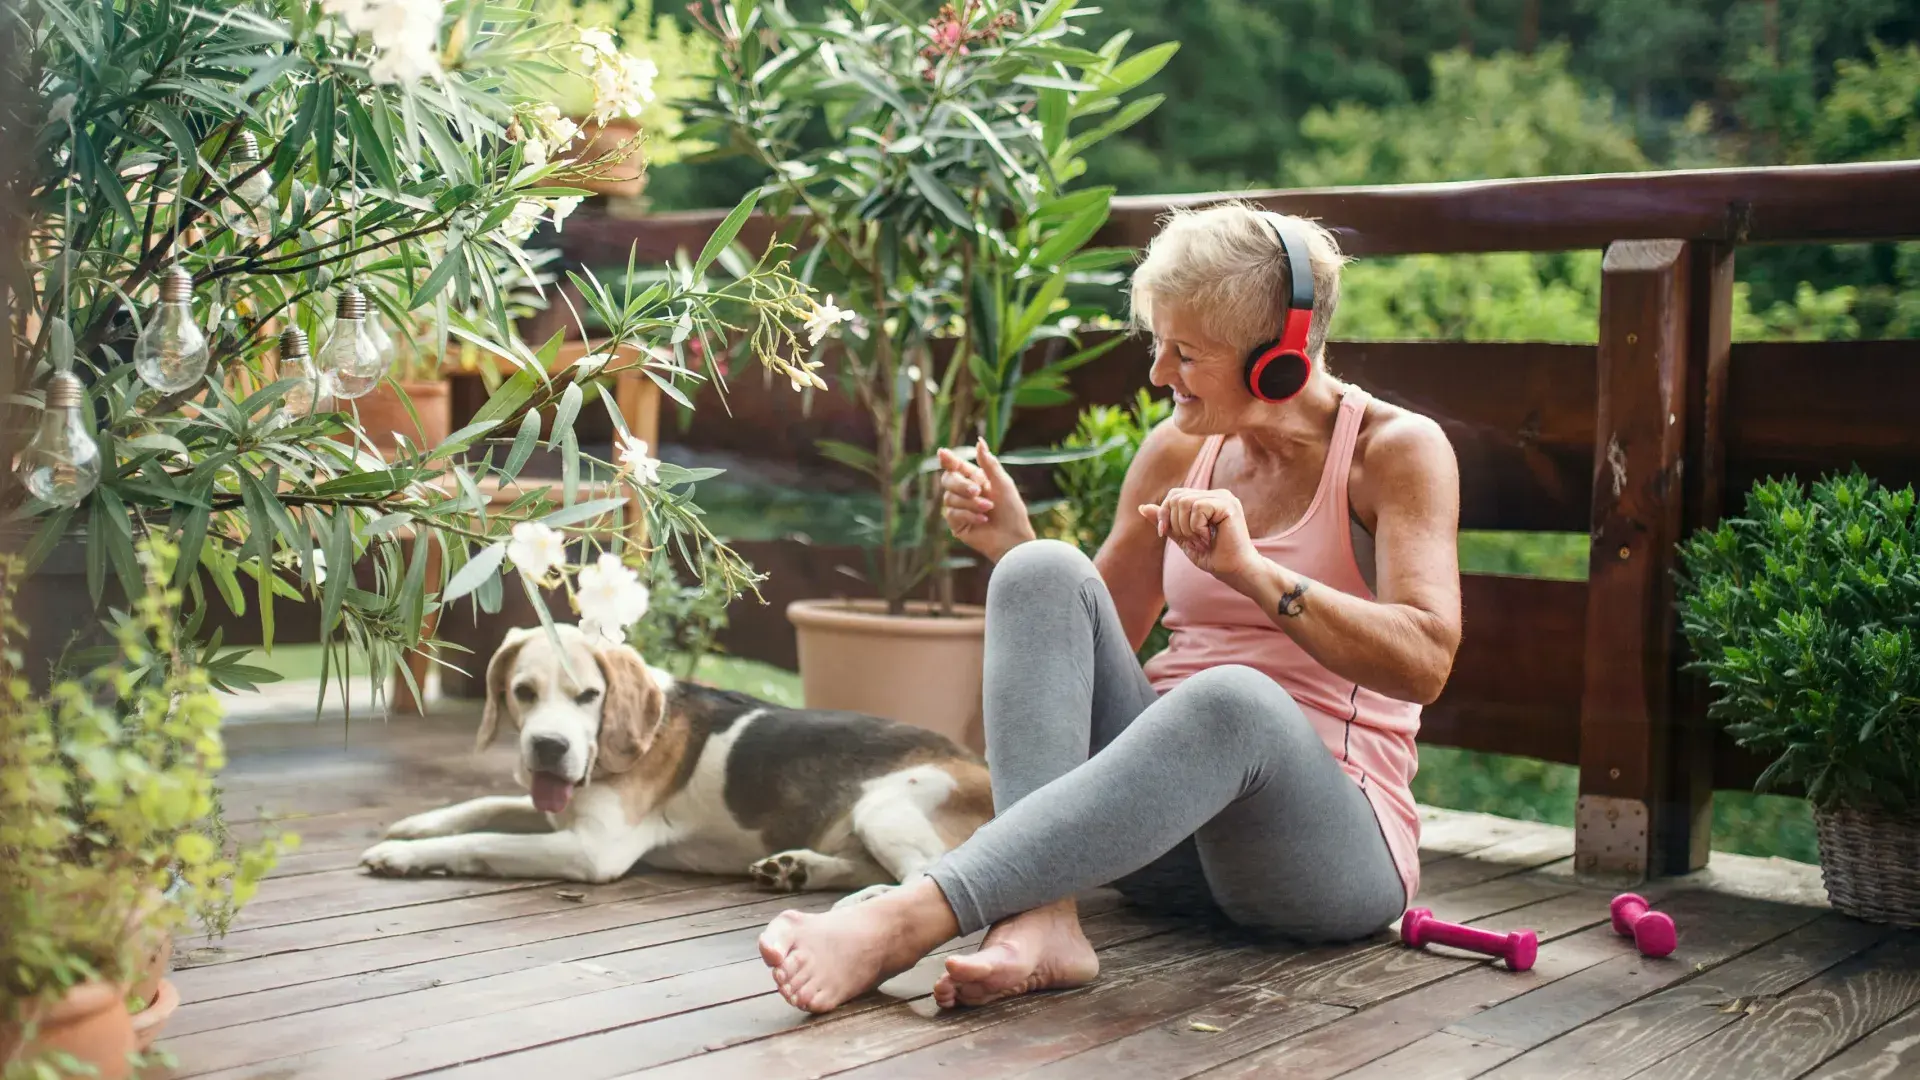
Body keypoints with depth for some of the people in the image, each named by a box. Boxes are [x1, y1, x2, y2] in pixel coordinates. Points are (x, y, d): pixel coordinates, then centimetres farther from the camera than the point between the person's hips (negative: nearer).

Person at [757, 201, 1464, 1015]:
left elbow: (1424, 662, -16)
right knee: (1043, 572, -20)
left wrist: (1250, 571, -26)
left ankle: (901, 925, -46)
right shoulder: (1177, 449, 10)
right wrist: (1012, 544, -3)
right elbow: (1089, 646, 15)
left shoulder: (1398, 451, -3)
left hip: (1328, 841, -4)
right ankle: (1041, 921, -38)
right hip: (1164, 814, 4)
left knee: (1233, 698, -40)